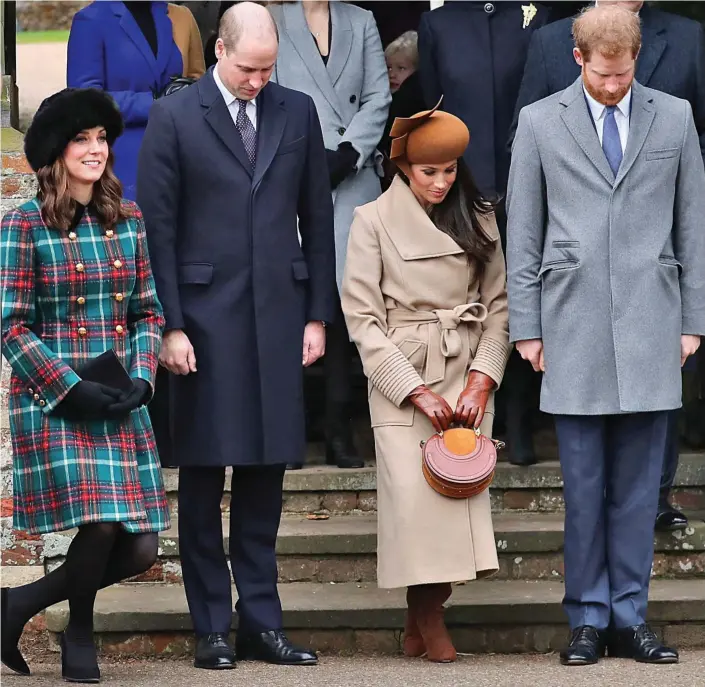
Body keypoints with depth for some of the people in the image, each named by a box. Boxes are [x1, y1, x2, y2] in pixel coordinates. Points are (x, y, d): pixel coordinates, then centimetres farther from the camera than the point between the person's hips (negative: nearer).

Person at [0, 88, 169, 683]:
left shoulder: (128, 220, 11)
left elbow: (149, 312, 14)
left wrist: (141, 379, -3)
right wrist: (72, 389, -14)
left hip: (123, 405, 5)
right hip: (54, 404, -5)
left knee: (139, 549, -2)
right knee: (100, 524, -19)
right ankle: (80, 634, 11)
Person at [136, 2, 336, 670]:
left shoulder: (297, 112, 9)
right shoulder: (174, 117, -2)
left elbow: (317, 217, 12)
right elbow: (157, 228, -4)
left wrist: (317, 314, 7)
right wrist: (169, 326, -9)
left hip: (278, 315, 3)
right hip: (205, 317, -3)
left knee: (266, 473, 6)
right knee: (203, 477, 2)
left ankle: (260, 620, 12)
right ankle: (212, 627, 8)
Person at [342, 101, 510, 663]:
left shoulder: (478, 220, 8)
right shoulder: (374, 221, -2)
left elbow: (498, 305, 8)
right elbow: (362, 316, -5)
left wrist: (482, 378, -6)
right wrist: (416, 390, -10)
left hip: (469, 378, 3)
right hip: (402, 377, -3)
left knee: (463, 488, -7)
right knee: (415, 496, -13)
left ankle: (424, 618, 5)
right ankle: (429, 622, 0)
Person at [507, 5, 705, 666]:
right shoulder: (539, 122, 5)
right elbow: (522, 233, 6)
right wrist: (526, 327, 2)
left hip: (650, 326, 1)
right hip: (574, 327, -1)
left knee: (637, 483, 3)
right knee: (583, 483, 0)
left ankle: (629, 616, 10)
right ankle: (588, 618, 8)